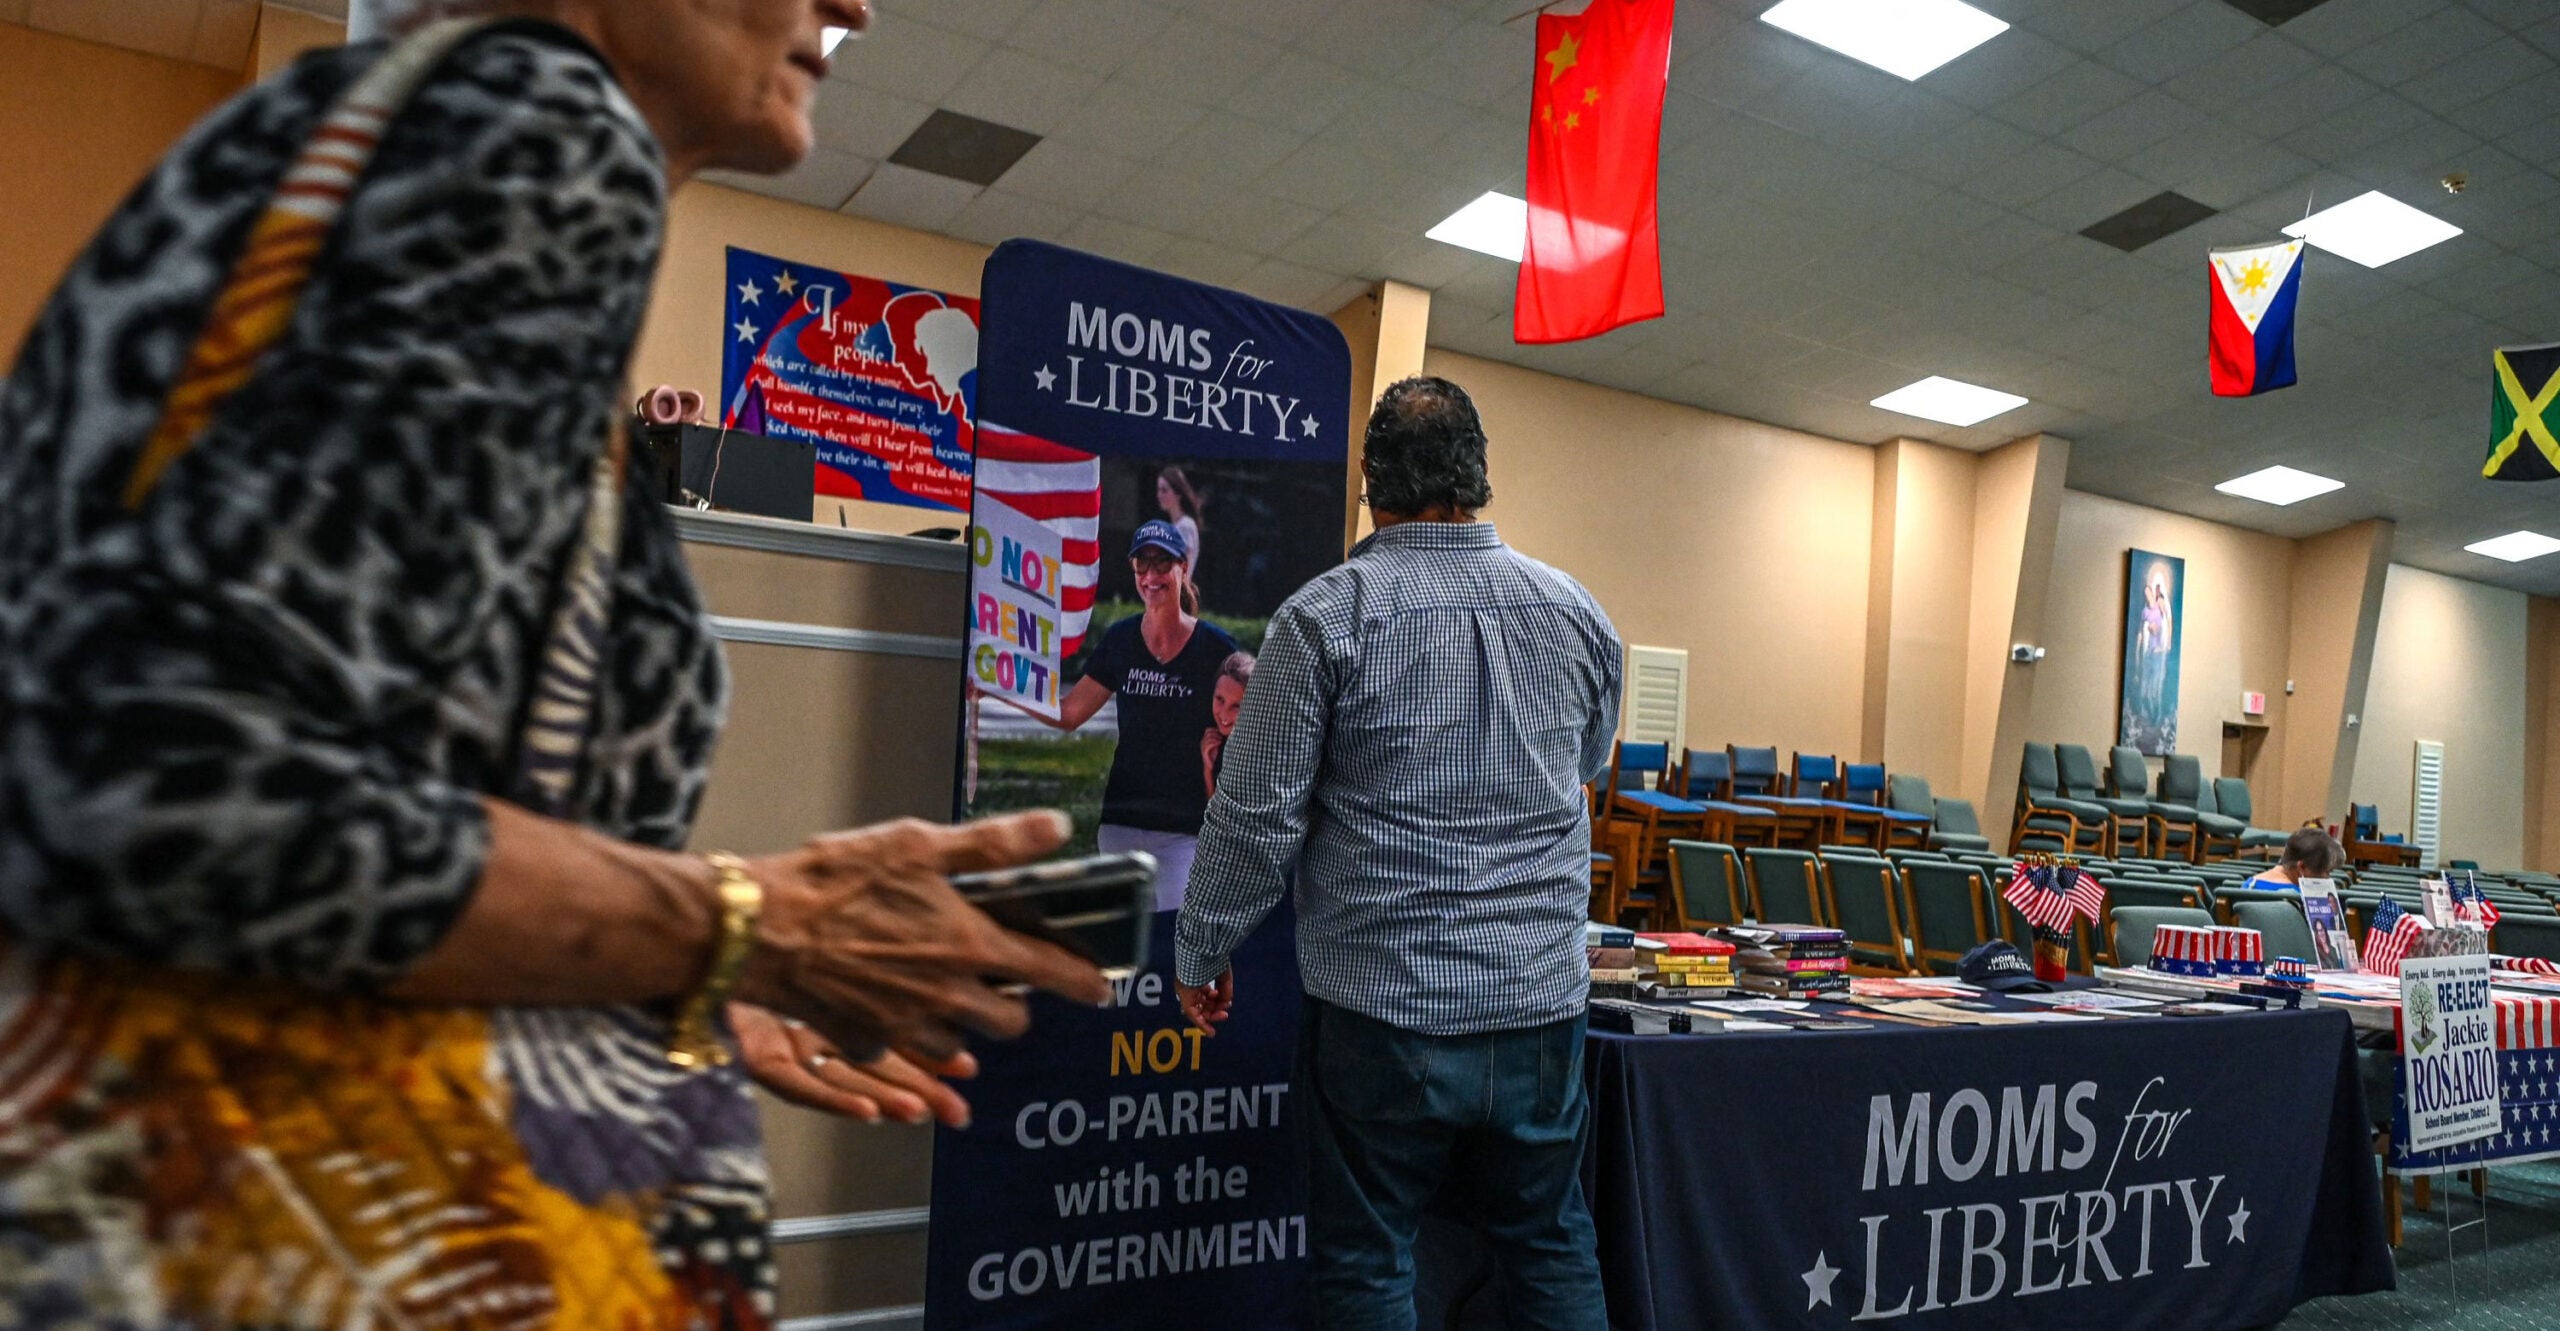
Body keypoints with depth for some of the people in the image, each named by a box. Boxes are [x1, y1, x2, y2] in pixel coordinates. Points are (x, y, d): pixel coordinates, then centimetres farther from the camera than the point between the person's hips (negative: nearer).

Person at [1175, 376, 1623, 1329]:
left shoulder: (1327, 616, -11)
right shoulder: (1578, 614, 3)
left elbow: (1258, 818, -11)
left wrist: (1201, 954, 4)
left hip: (1383, 1009, -4)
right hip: (1541, 1002, 5)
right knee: (1551, 1251, 19)